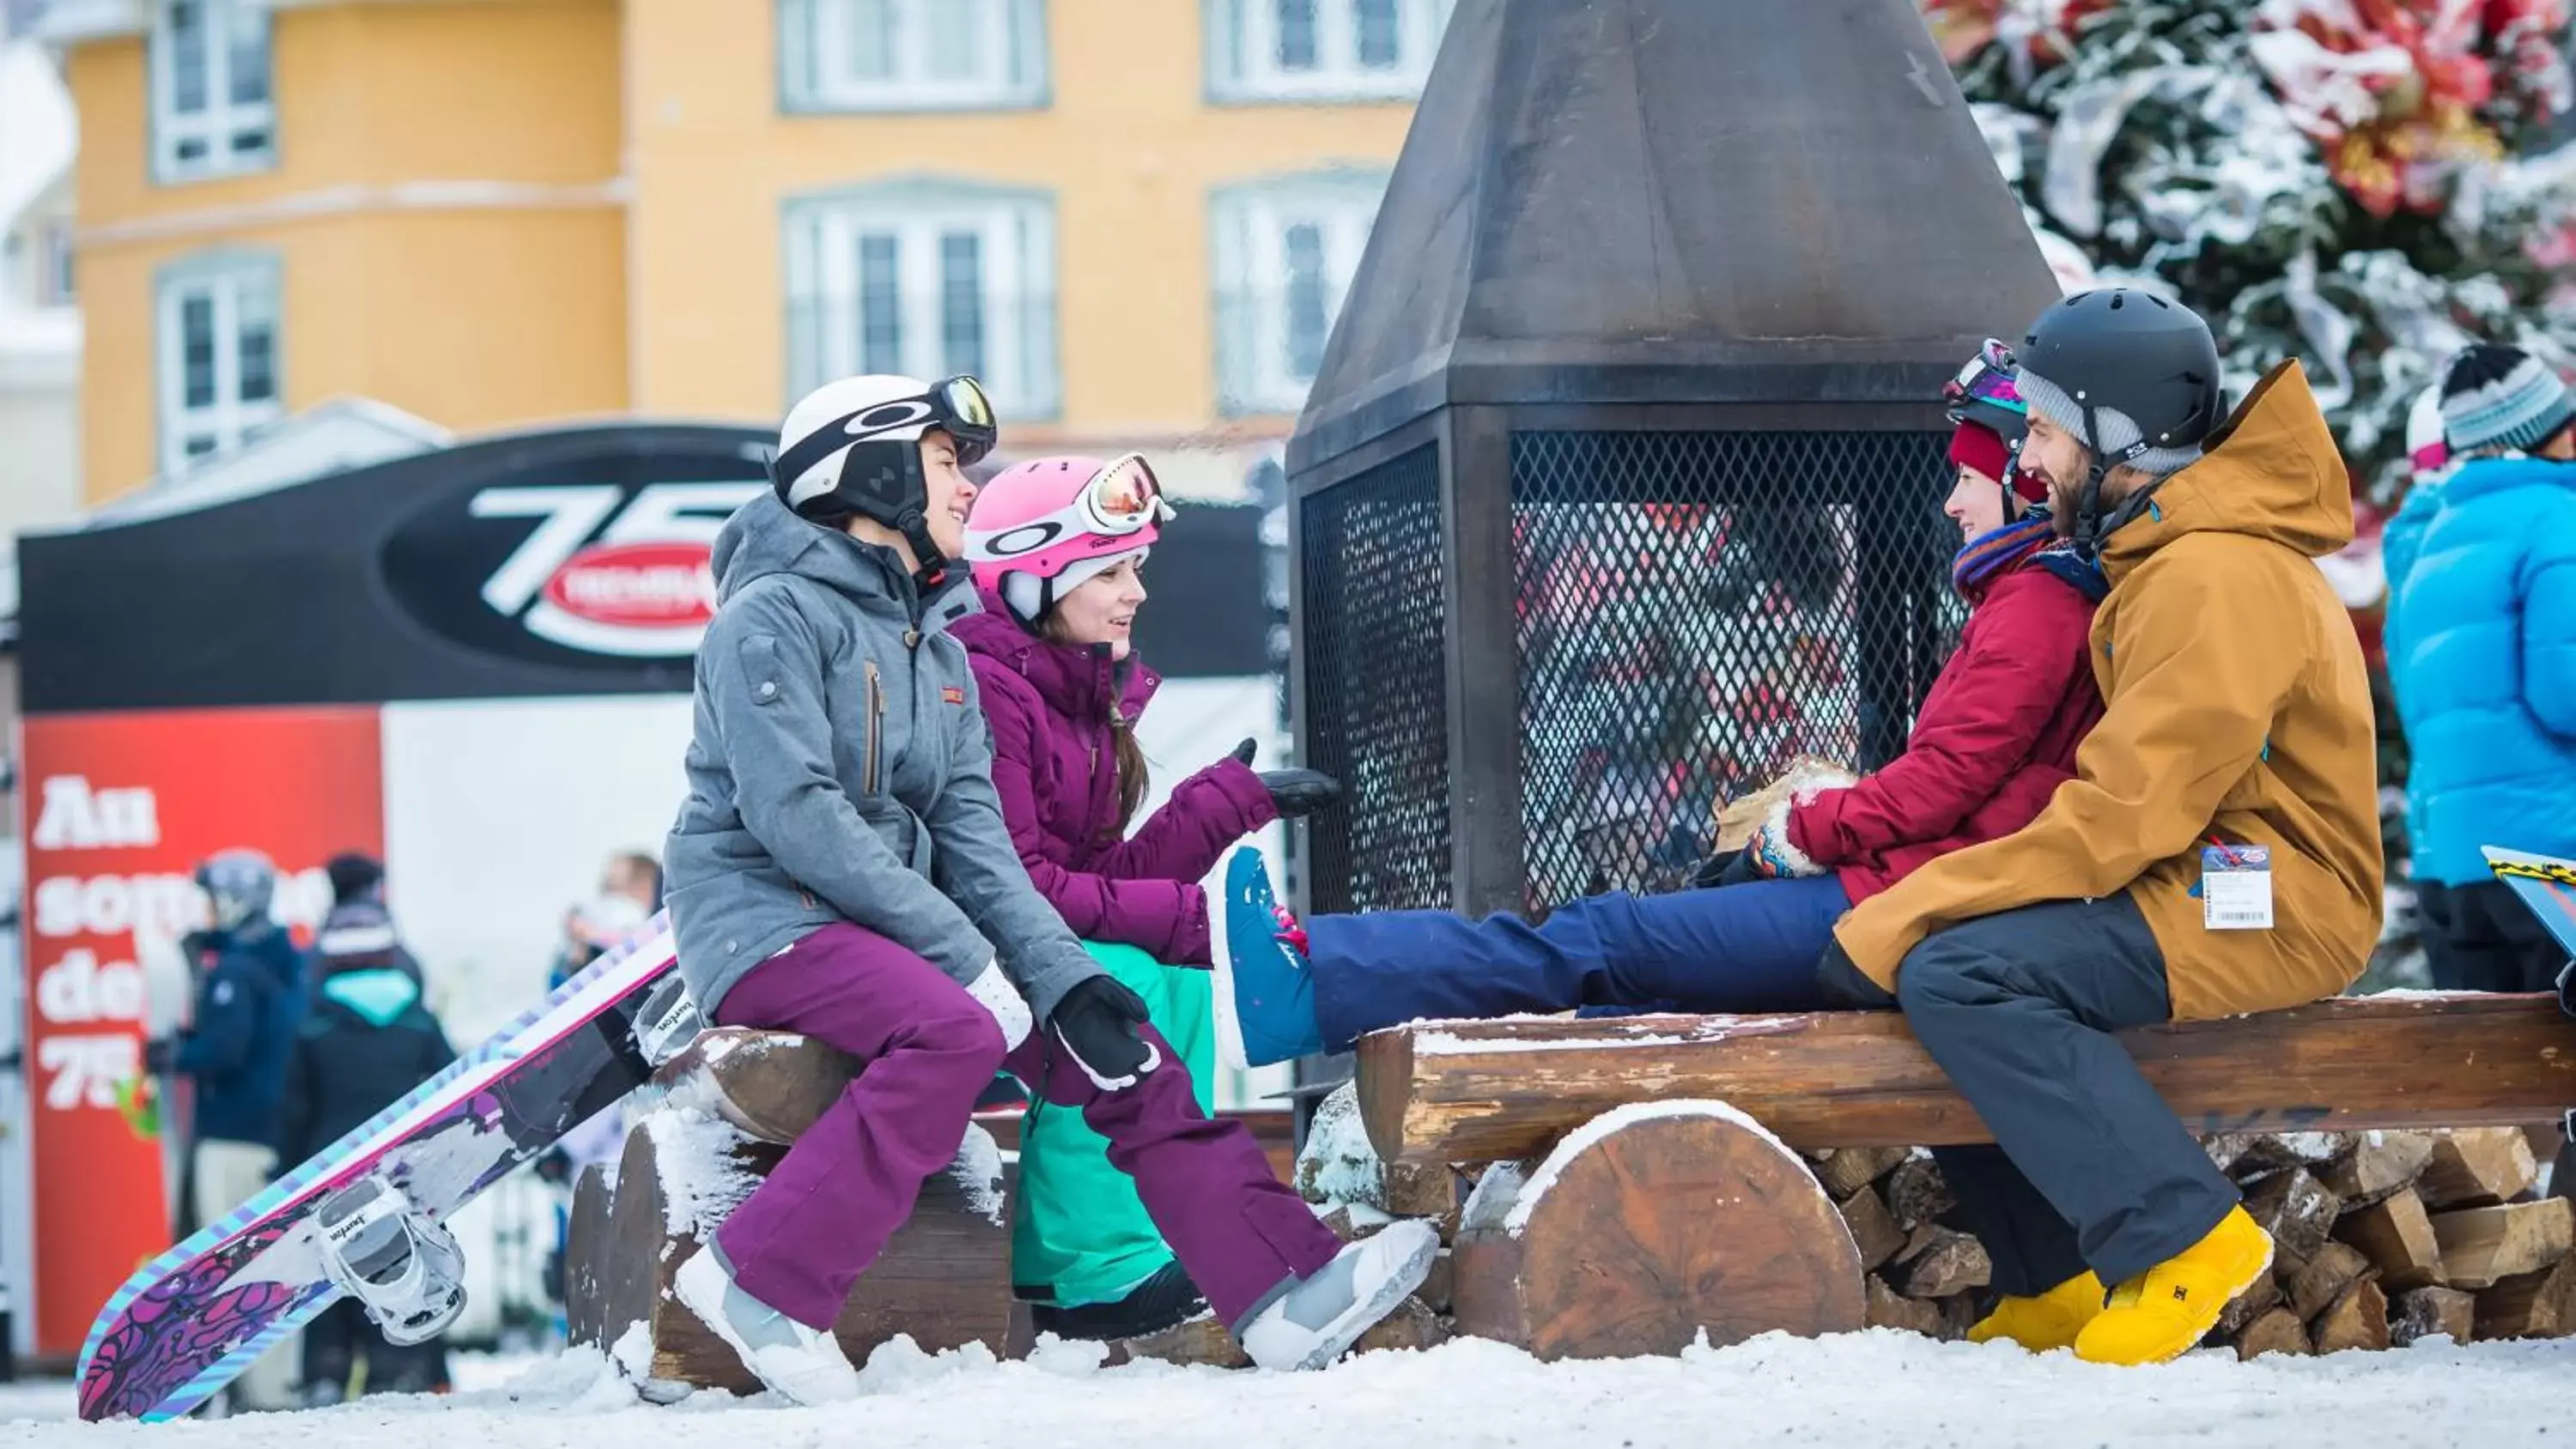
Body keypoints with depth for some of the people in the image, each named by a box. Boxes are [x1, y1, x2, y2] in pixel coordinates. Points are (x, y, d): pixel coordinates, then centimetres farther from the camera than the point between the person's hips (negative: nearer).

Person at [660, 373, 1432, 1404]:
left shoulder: (937, 654, 17)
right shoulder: (775, 616, -10)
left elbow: (974, 842, 9)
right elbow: (793, 815, -21)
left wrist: (1064, 973, -9)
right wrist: (962, 954, -23)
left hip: (891, 924, 8)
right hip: (762, 921, -8)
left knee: (1118, 1048, -5)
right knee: (955, 1029, -34)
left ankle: (1285, 1293, -6)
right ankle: (763, 1284, -27)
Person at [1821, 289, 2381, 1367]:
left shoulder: (2214, 578, -18)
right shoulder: (2168, 559, 16)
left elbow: (2124, 818, -24)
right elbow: (2127, 789, 15)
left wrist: (1904, 916, -19)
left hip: (2268, 913, -11)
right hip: (2198, 883, 11)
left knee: (1957, 973, -25)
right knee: (1895, 971, 6)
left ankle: (2183, 1237, -21)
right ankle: (2049, 1287, 6)